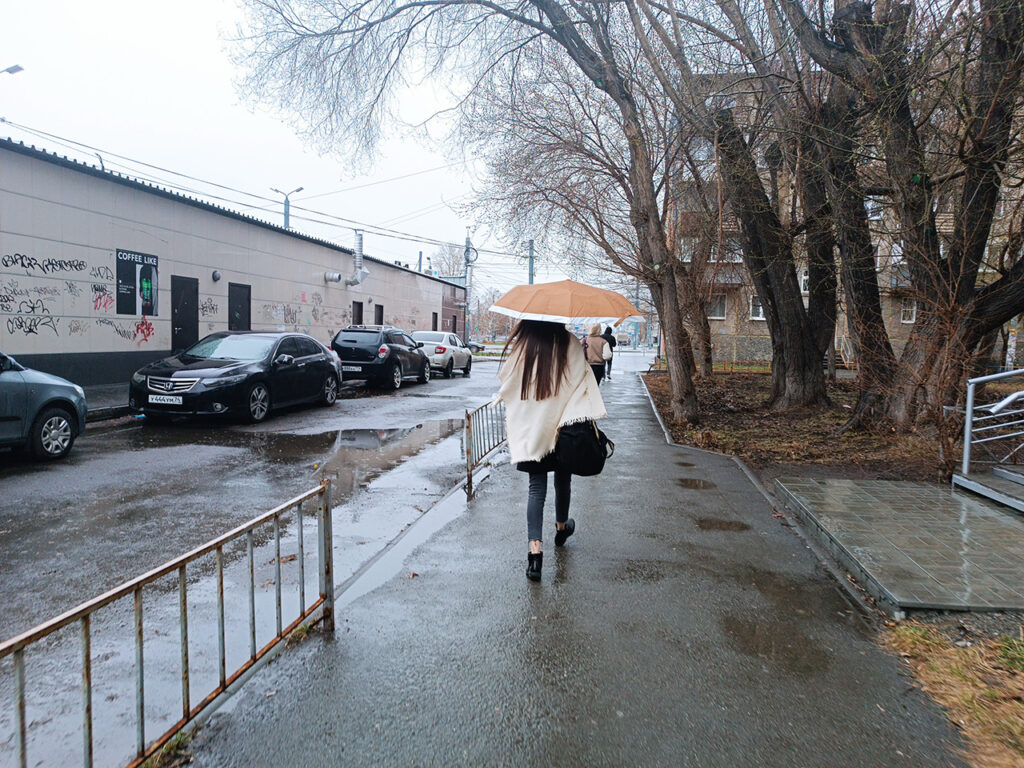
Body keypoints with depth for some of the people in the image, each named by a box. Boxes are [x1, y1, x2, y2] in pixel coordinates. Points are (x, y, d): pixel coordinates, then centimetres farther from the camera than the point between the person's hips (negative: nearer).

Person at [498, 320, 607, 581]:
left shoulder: (519, 345, -5)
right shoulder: (569, 344, -7)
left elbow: (506, 383, 3)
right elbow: (583, 381, -9)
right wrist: (588, 417, -5)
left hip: (528, 429, 0)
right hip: (562, 425, 0)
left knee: (536, 487, 2)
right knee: (562, 479, 21)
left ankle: (535, 549, -10)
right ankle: (561, 528, 43)